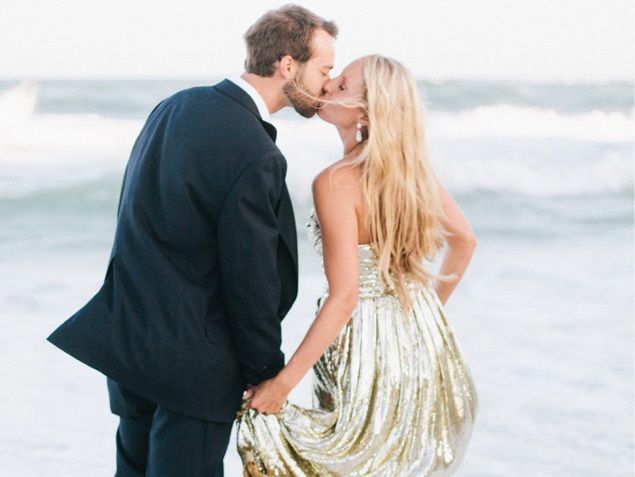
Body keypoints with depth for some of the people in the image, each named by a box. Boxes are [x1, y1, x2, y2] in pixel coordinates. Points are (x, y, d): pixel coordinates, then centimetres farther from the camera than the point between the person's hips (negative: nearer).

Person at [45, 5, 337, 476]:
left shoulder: (175, 106, 3)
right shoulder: (255, 156, -23)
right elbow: (251, 282, -17)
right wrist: (268, 376, -4)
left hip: (128, 336, 8)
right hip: (191, 358, -8)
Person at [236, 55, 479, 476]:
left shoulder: (336, 183, -22)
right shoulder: (411, 164, -1)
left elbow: (344, 296, -26)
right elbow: (464, 239, 10)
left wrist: (283, 382, -25)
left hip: (367, 341, -7)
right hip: (422, 335, 7)